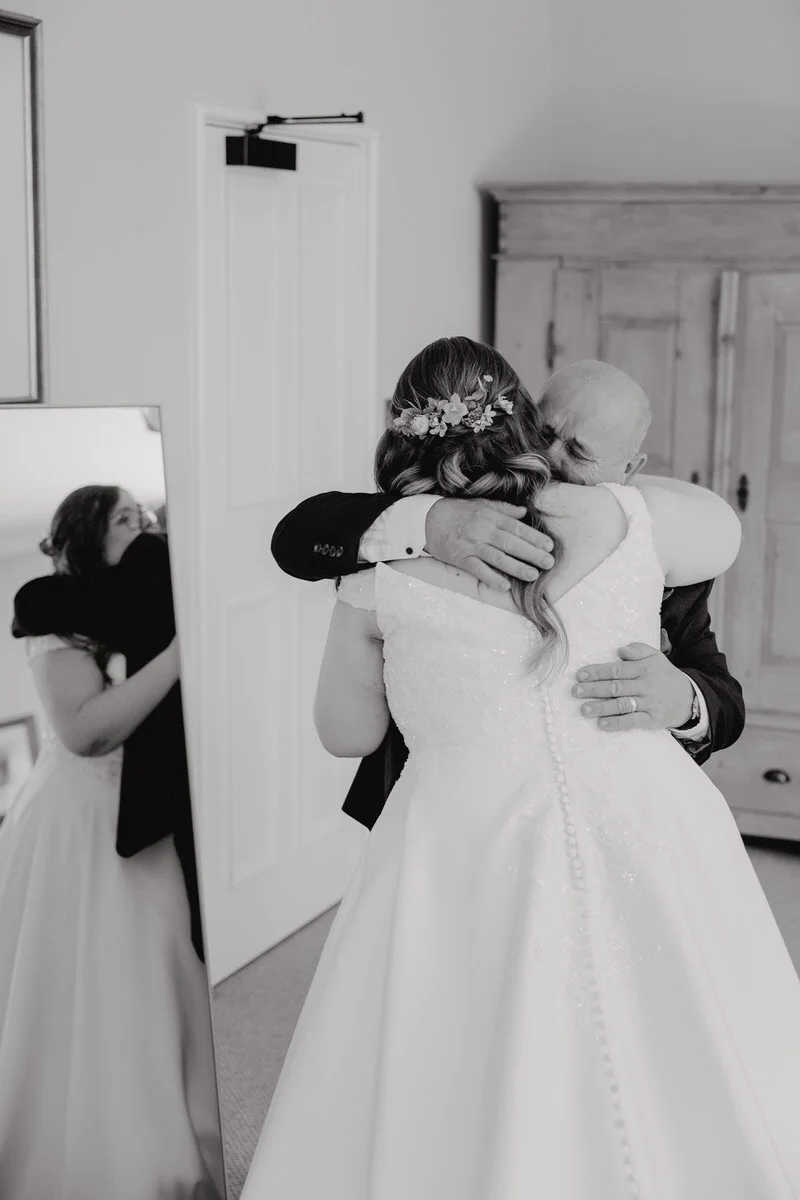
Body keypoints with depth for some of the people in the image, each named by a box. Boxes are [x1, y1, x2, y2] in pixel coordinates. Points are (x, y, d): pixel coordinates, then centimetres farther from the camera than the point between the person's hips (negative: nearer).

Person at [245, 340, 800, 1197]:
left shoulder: (384, 569, 2)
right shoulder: (623, 518, 5)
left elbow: (346, 732, 15)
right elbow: (721, 529, 27)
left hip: (468, 853, -1)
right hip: (650, 837, 2)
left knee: (450, 1126, 10)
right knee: (676, 1113, 12)